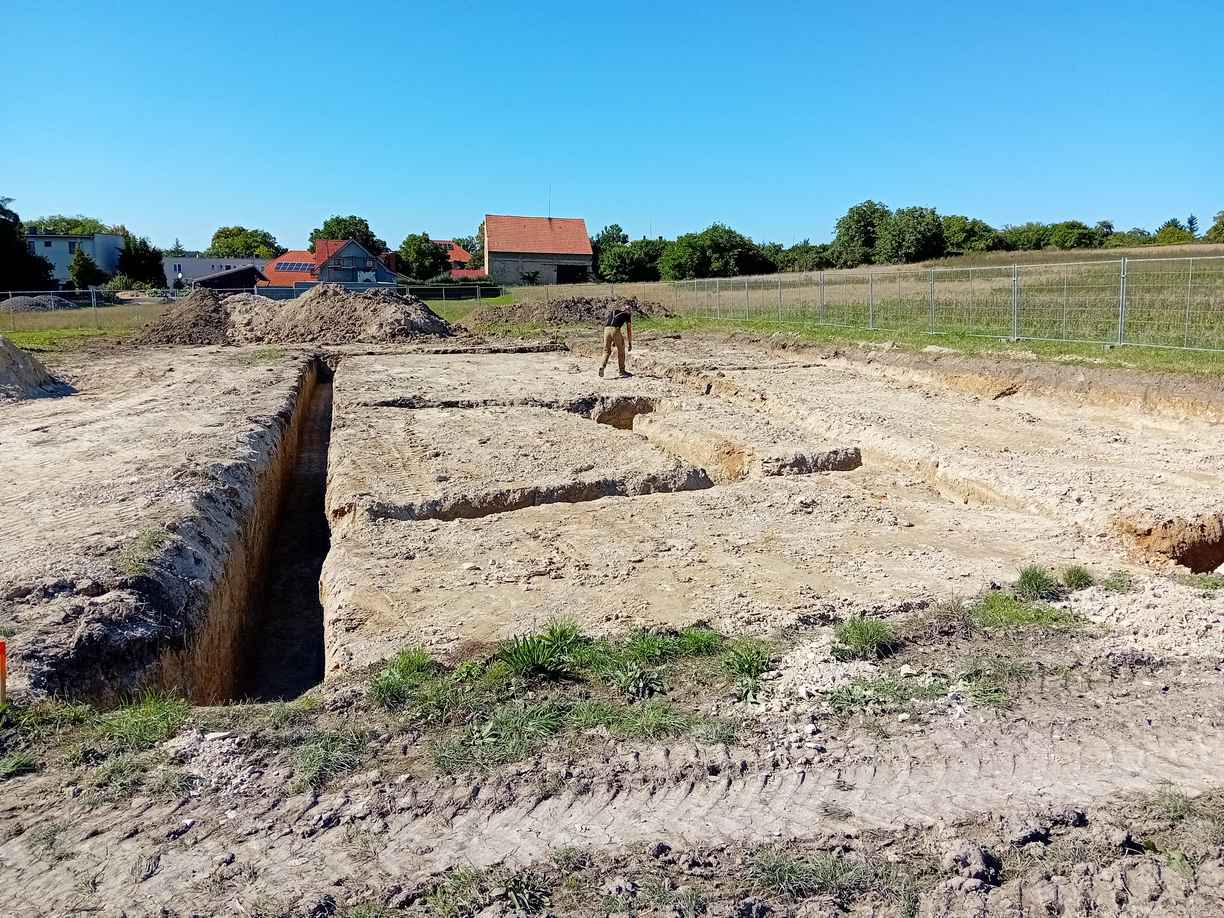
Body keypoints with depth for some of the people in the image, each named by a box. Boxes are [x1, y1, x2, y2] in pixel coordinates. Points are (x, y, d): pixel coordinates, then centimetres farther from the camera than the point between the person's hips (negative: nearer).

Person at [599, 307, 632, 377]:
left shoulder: (612, 312, 34)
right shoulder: (627, 314, 22)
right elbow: (629, 330, 20)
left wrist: (613, 341, 36)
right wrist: (630, 344, 23)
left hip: (606, 330, 3)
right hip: (615, 330, -3)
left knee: (606, 351, 12)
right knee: (620, 350, 14)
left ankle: (602, 367, -11)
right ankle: (622, 371, 19)